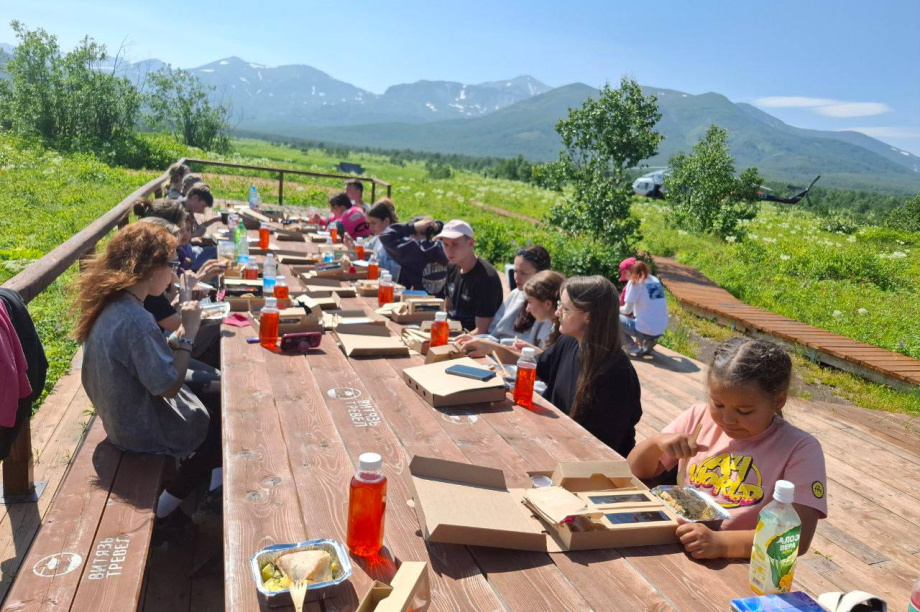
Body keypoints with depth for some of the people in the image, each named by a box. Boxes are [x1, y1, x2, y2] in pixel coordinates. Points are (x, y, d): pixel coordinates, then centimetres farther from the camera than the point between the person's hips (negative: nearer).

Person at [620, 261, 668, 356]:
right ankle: (648, 342, 18)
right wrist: (633, 310, 25)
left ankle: (635, 348, 7)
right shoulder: (655, 280, 12)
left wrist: (618, 308, 16)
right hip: (661, 330, 8)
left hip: (645, 330, -7)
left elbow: (627, 310, -4)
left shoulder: (634, 282, -7)